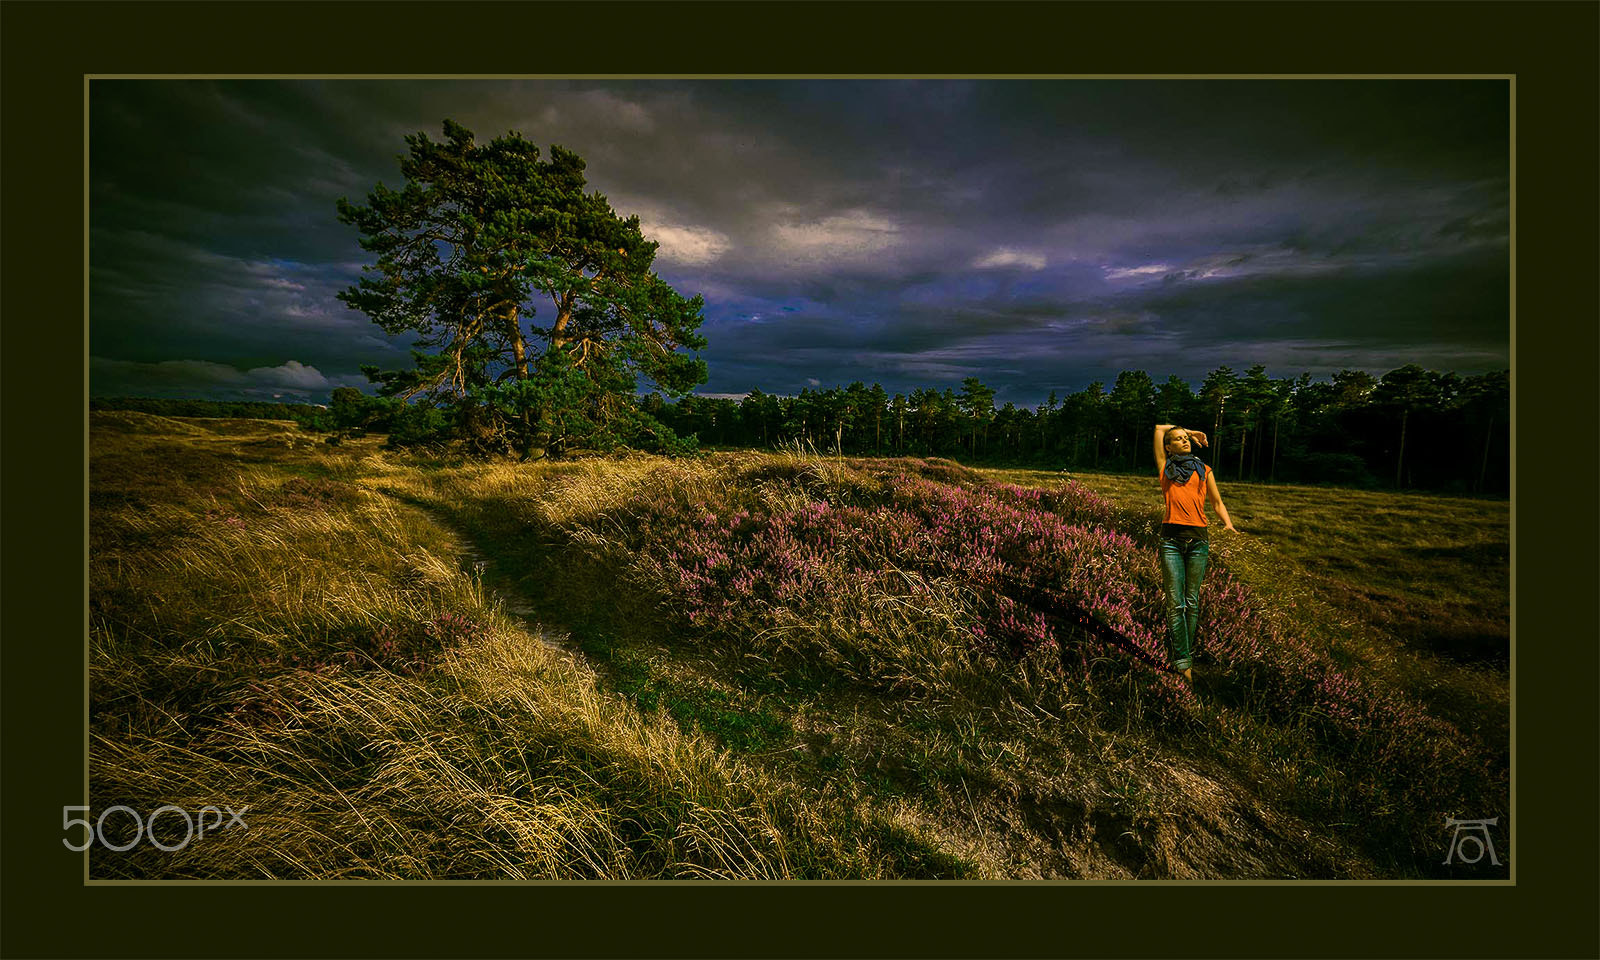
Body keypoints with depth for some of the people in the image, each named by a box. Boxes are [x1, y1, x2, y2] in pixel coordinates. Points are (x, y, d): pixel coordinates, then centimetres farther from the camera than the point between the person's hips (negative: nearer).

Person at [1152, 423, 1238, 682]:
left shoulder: (1204, 470, 15)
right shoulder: (1165, 467, 12)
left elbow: (1217, 502, 16)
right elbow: (1160, 428, 19)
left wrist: (1228, 523, -2)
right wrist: (1191, 430, 29)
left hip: (1198, 539, 1)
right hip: (1171, 538, -1)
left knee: (1192, 601, 6)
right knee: (1175, 603, -3)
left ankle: (1187, 654, 15)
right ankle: (1182, 661, 1)